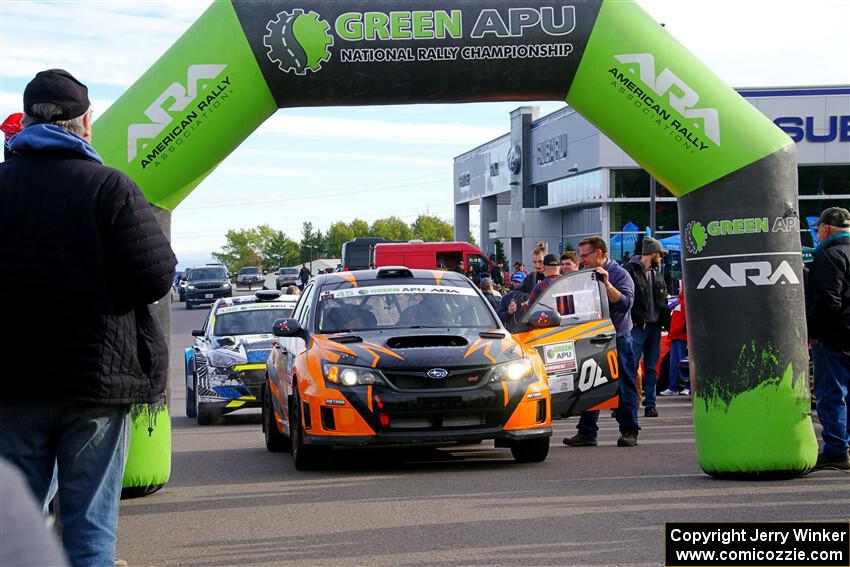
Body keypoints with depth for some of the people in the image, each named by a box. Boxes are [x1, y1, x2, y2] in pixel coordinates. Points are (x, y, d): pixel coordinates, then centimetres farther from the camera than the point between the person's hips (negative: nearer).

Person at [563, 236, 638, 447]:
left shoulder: (620, 274, -4)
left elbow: (625, 303, -17)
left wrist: (607, 284, -22)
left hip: (618, 338, -6)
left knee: (623, 387, -1)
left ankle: (629, 432, 5)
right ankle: (586, 432, 8)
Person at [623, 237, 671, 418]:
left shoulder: (656, 273, 17)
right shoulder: (631, 270, -6)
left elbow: (663, 300, 22)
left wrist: (667, 321, 12)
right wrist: (636, 319, -16)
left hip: (654, 326, 7)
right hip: (637, 326, -7)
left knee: (652, 367, 8)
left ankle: (650, 403, 11)